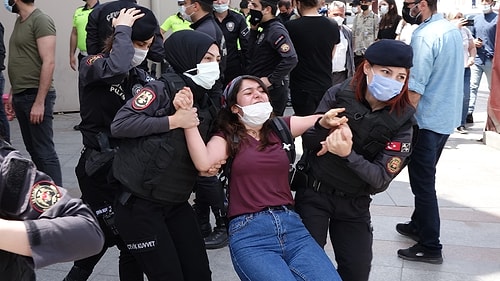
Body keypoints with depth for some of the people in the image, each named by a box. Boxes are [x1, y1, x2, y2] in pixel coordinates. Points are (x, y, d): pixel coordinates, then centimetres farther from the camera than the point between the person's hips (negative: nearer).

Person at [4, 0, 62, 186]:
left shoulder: (41, 21, -13)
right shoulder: (20, 21, 14)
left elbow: (49, 63, -19)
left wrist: (39, 102, -21)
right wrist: (13, 93, 16)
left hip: (36, 96, -9)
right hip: (20, 96, 9)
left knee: (45, 152, -5)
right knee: (33, 150, 13)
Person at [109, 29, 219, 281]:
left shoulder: (205, 102, 10)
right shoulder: (164, 88, -14)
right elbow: (120, 124, -25)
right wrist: (173, 121, -24)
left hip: (176, 203, 8)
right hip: (140, 203, -7)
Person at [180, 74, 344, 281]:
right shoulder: (227, 137, 9)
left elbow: (320, 121, 6)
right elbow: (204, 163, -12)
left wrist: (327, 120, -16)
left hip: (291, 224, 4)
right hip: (248, 233, -3)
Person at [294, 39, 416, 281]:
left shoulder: (402, 121, -12)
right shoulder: (339, 94, -11)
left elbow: (381, 179, -17)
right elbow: (308, 140, -5)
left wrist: (348, 154, -34)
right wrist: (331, 130, -27)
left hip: (355, 204, 1)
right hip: (314, 193, -1)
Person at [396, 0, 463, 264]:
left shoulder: (424, 36, -21)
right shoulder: (453, 30, 7)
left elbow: (415, 88, -23)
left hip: (427, 120, -9)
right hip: (447, 117, 9)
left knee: (423, 183, 1)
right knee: (425, 178, 21)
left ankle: (430, 247, 9)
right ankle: (419, 225, 35)